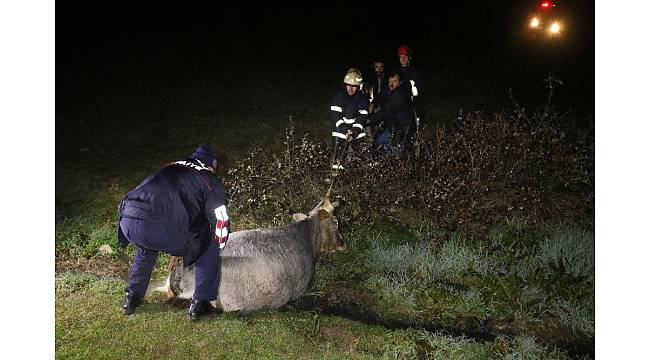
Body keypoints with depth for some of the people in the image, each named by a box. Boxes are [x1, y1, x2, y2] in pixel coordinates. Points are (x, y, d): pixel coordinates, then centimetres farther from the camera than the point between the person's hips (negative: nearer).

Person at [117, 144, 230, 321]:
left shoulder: (170, 167, 34)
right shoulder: (210, 180, 16)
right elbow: (220, 218, 6)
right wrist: (217, 247, 28)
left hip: (127, 221, 6)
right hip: (161, 229, -6)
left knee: (147, 245, 40)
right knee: (210, 246, 16)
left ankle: (132, 297, 44)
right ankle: (199, 304, 16)